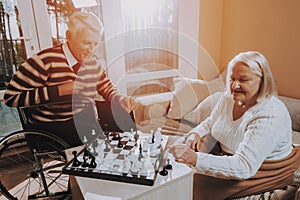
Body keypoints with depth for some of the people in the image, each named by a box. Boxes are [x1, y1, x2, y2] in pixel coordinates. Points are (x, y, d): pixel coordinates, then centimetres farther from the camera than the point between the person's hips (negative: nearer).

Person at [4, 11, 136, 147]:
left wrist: (121, 100, -5)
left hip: (85, 120, 7)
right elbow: (11, 97, -16)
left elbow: (106, 88, 18)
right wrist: (58, 91, -24)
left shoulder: (94, 61, 3)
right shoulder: (46, 61, -17)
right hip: (51, 127, -6)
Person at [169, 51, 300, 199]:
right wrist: (196, 134, -14)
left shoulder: (270, 116, -29)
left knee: (197, 184, -20)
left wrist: (195, 159, -46)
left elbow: (244, 167, -36)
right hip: (228, 157, 7)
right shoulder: (229, 97, -5)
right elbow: (210, 123, 11)